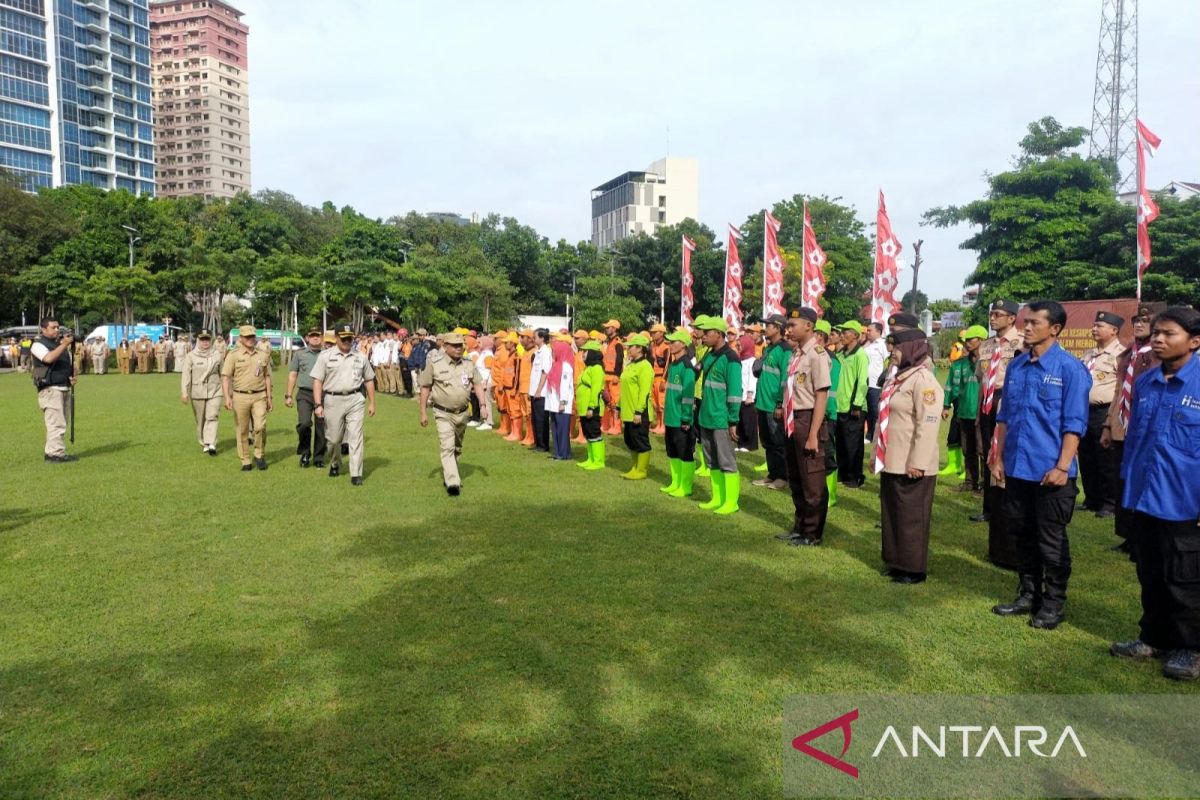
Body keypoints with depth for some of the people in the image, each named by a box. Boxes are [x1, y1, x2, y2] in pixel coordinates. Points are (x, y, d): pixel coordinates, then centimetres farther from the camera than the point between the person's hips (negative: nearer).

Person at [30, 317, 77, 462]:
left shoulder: (61, 344, 18)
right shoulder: (38, 344, -4)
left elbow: (71, 363, 25)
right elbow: (49, 358, -24)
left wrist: (73, 376, 5)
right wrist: (64, 344, -25)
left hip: (65, 388, 8)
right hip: (50, 389, -8)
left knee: (59, 424, 11)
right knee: (57, 423, -12)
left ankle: (50, 452, 19)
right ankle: (57, 453, -12)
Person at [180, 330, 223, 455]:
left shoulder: (216, 356, 6)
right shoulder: (191, 356, -1)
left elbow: (222, 374, 14)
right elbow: (186, 375, -5)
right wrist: (184, 392, -12)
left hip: (214, 392, 0)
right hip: (197, 393, 0)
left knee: (212, 417, -11)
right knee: (200, 420, 8)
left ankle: (211, 444, -16)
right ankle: (203, 444, 22)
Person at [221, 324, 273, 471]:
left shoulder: (263, 356, 10)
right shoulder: (233, 355, 1)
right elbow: (225, 377, -3)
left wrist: (269, 397, 13)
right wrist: (227, 397, -14)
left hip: (259, 396, 1)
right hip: (240, 397, -1)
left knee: (260, 426, -12)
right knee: (242, 430, 4)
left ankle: (259, 455, 8)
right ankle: (246, 461, 13)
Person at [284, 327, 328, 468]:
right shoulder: (299, 354, 9)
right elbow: (292, 375, 10)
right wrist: (288, 395, 6)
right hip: (304, 394, -1)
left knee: (321, 427, 4)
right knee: (304, 423, -16)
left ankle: (319, 458, 18)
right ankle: (305, 453, 6)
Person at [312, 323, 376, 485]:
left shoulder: (361, 356, 8)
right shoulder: (326, 356, 1)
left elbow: (369, 380, 15)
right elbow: (317, 381, -2)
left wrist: (371, 402, 11)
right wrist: (318, 404, -10)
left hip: (355, 400, 1)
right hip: (333, 400, -1)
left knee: (356, 436, -6)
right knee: (333, 438, 8)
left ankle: (356, 474, -4)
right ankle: (335, 465, 34)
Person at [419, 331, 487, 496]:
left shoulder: (468, 364, 2)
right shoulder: (434, 363, -9)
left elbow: (477, 384, 10)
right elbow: (425, 388, -4)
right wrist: (423, 413, -5)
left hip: (462, 413, 5)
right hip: (443, 414, -5)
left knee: (457, 448, 17)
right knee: (447, 447, -16)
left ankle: (447, 476, 36)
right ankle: (452, 482, -21)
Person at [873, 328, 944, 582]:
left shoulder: (923, 380, -15)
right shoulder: (898, 378, 16)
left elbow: (928, 425, -22)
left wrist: (917, 462, -23)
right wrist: (876, 454, 20)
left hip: (911, 466, -9)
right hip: (891, 463, 10)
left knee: (911, 518, 1)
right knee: (892, 514, 16)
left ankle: (913, 569, 12)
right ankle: (896, 562, 28)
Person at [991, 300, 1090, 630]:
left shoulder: (1070, 368, -10)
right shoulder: (1016, 366, 6)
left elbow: (1074, 424, -12)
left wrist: (1062, 467, -16)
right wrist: (999, 459, 10)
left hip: (1050, 471, -5)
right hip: (1016, 468, 5)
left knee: (1051, 540, 7)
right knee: (1022, 535, 15)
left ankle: (1053, 603, 21)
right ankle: (1028, 595, 29)